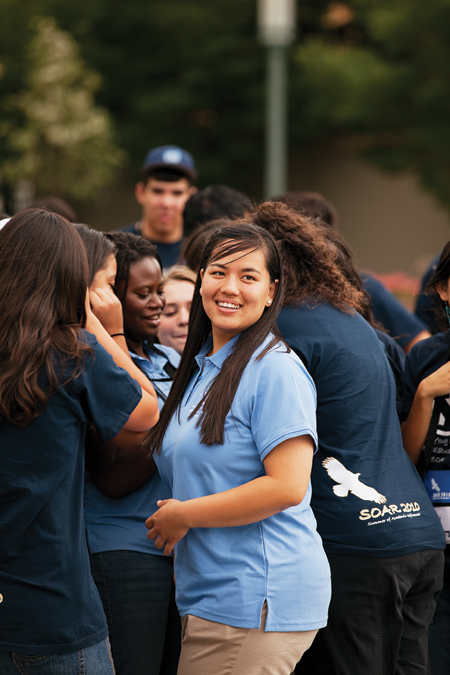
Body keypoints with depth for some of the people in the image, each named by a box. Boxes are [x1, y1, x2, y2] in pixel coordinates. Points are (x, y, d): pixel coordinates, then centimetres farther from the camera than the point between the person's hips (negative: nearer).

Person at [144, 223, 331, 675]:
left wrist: (184, 516, -12)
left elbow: (288, 487, -20)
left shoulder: (276, 369, -12)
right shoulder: (202, 368, 16)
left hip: (257, 601, -9)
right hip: (207, 595, 9)